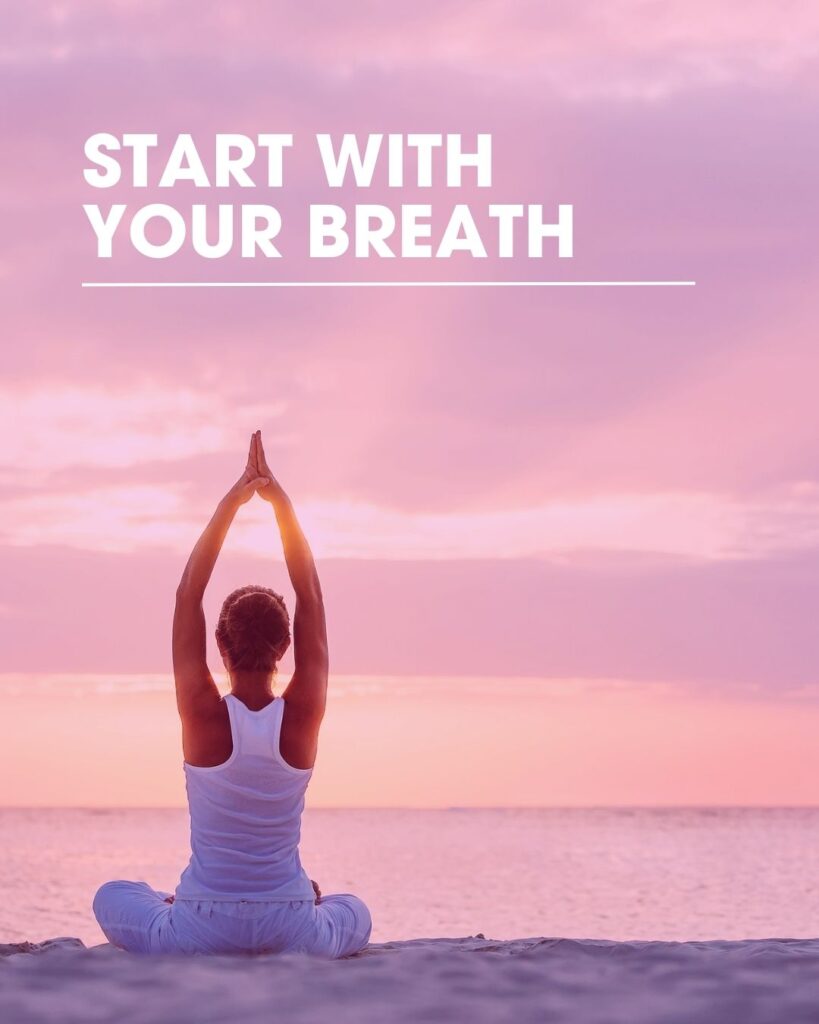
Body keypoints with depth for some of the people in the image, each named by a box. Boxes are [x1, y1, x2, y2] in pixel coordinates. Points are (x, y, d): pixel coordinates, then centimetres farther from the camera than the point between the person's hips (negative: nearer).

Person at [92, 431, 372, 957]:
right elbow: (311, 596, -3)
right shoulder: (303, 715, -10)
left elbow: (188, 595, -7)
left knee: (114, 896, 32)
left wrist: (231, 503, -7)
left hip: (199, 934, 0)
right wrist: (280, 500, -4)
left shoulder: (204, 714, -13)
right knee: (354, 912, 35)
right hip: (292, 934, 0)